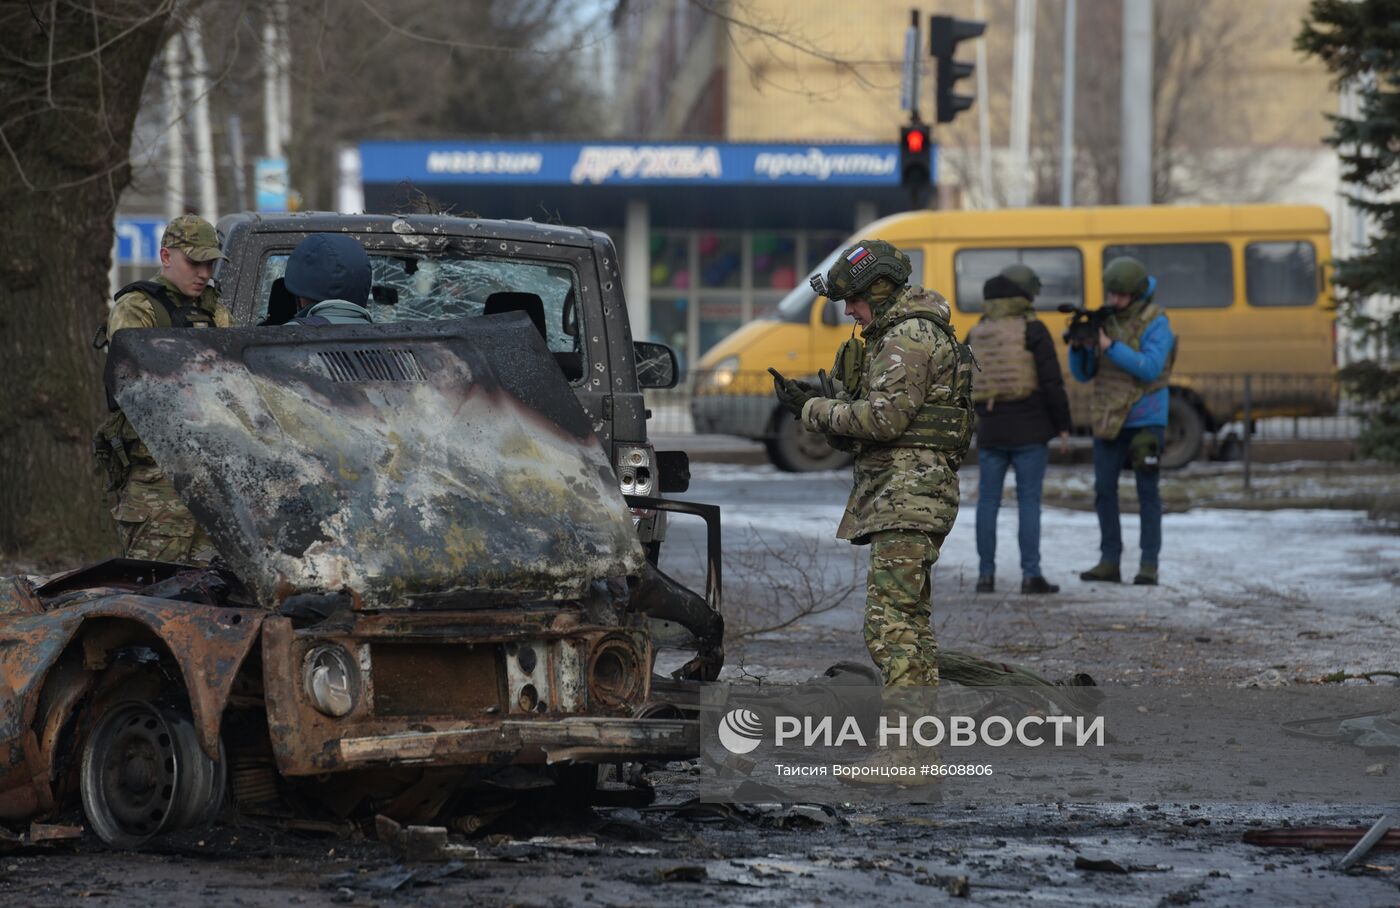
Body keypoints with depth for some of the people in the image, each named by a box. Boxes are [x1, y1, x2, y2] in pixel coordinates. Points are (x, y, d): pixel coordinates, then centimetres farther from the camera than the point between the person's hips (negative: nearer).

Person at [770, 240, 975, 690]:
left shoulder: (909, 337, -13)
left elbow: (884, 417, -20)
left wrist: (814, 410, -9)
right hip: (901, 492, 11)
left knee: (889, 619, -17)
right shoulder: (902, 333, 21)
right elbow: (885, 413, 21)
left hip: (907, 493, -11)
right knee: (910, 614, 15)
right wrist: (822, 401, 8)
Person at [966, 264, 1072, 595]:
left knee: (988, 502, 8)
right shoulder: (1032, 330, -7)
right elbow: (1052, 382, -11)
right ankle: (1031, 575, -3)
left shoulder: (976, 334, 6)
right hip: (1029, 431, -4)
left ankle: (986, 575, 7)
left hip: (990, 431, 4)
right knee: (1029, 502, -1)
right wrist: (1063, 426, -2)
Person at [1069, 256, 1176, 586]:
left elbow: (1150, 368, -22)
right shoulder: (1102, 321, 5)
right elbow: (1083, 373, 6)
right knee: (1104, 489, 3)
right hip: (1108, 419, 5)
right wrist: (1078, 346, -14)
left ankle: (1149, 565, 1)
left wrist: (1111, 347, -26)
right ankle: (1109, 562, 9)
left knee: (1147, 490, -2)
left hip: (1145, 418, -5)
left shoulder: (1155, 323, -10)